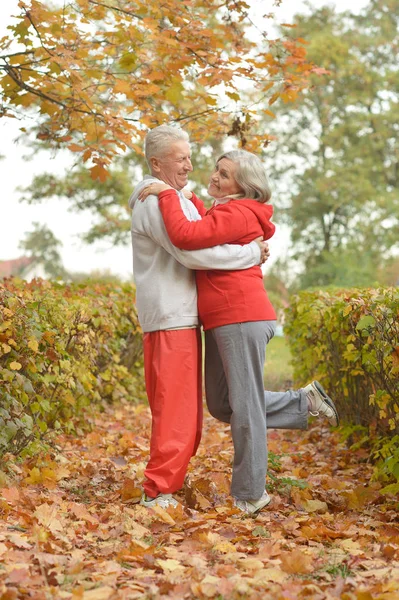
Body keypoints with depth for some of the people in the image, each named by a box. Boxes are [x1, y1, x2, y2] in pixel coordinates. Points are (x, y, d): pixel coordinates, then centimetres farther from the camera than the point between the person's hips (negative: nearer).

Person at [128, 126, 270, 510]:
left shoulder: (179, 200, 21)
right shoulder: (155, 202, -12)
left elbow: (199, 243, 20)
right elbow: (192, 252, -21)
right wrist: (252, 254, -14)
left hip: (182, 318, 10)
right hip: (170, 319, -10)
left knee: (185, 410, 13)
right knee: (175, 411, -8)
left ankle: (166, 485, 21)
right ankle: (158, 492, -1)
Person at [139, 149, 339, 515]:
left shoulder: (239, 214, -13)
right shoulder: (228, 212, 20)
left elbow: (186, 236, -25)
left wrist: (167, 194, -14)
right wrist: (191, 201, 19)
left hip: (242, 319, -11)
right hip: (221, 322, 11)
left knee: (244, 406, -3)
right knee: (221, 405, 15)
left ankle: (250, 495, 7)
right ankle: (305, 402, 22)